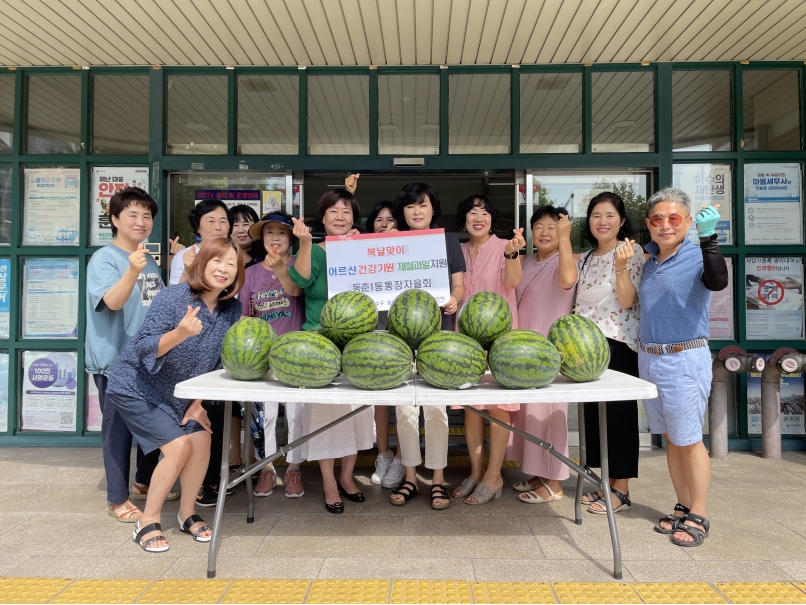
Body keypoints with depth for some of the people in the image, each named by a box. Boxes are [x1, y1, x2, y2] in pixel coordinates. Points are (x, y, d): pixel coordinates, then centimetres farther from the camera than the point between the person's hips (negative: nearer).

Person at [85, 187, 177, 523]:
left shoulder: (150, 261, 10)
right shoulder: (104, 258, -12)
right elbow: (113, 301, -29)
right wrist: (131, 272, -45)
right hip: (115, 359, -8)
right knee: (118, 427, 1)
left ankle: (145, 482, 35)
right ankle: (117, 499, 15)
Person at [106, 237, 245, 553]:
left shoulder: (232, 309, -8)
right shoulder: (172, 297, -25)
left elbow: (219, 363, 1)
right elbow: (145, 350, -29)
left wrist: (199, 402, -2)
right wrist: (179, 333, -47)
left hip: (179, 393, 6)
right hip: (137, 387, -6)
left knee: (202, 441, -7)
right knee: (179, 446, -15)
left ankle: (187, 514, 17)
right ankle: (147, 523, 6)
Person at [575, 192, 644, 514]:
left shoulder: (631, 250, -6)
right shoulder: (585, 258, 14)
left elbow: (627, 301, -16)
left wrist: (621, 266, -27)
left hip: (618, 344, -7)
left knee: (619, 412, 0)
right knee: (593, 411, 10)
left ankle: (621, 490, 11)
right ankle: (606, 481, 23)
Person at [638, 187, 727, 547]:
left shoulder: (696, 257, -10)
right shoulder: (648, 262, 9)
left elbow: (717, 282, -31)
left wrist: (708, 237, -38)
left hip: (684, 359, -6)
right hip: (649, 358, 6)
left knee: (689, 440, 3)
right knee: (670, 438, 15)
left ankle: (698, 516, 19)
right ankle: (683, 509, 29)